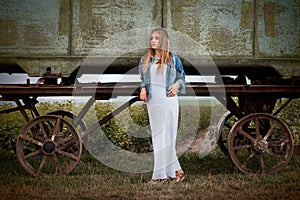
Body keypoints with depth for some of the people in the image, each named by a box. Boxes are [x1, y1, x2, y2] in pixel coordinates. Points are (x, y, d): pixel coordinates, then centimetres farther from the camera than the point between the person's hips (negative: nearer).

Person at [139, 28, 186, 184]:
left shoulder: (173, 59, 1)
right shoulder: (145, 60, 10)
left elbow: (182, 77, 7)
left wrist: (177, 85, -13)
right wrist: (143, 89, -2)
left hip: (168, 100, -4)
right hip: (153, 101, 4)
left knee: (165, 136, -4)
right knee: (157, 136, 4)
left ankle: (160, 175, 1)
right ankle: (175, 171, 14)